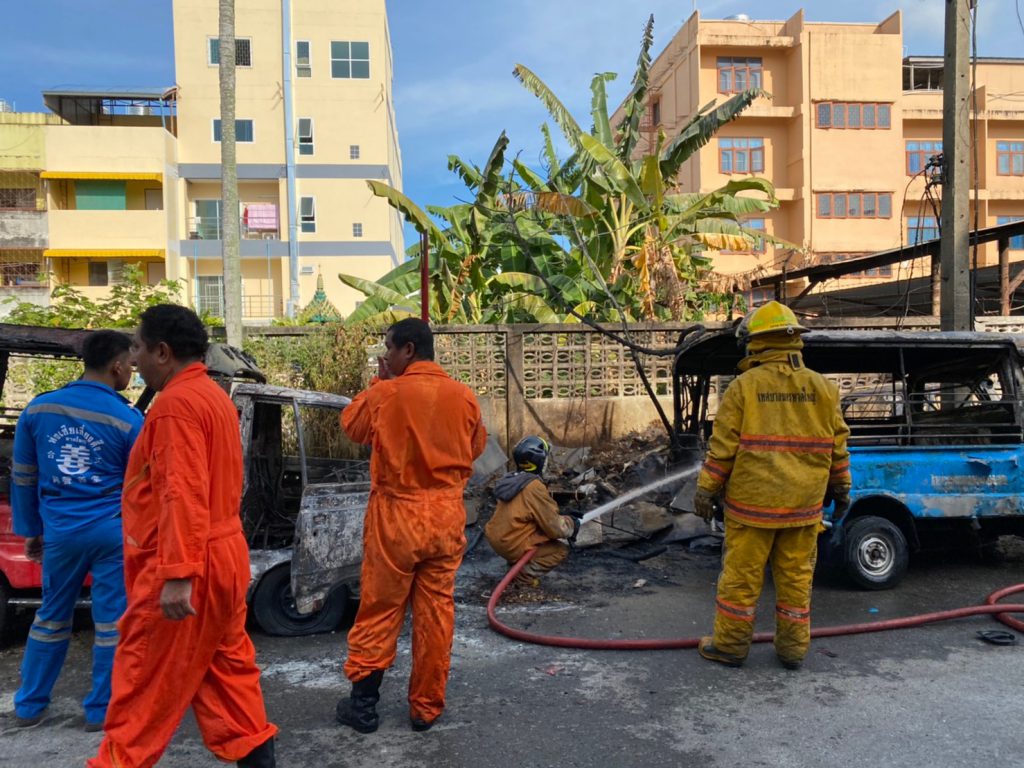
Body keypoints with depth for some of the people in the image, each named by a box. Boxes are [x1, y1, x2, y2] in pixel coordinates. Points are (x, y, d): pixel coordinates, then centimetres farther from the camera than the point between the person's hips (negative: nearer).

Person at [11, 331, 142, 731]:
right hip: (111, 532, -4)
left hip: (60, 531, 4)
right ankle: (100, 711, 16)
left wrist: (30, 530, 18)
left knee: (51, 617, 20)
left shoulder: (38, 409, 1)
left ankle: (29, 707, 30)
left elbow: (23, 478, 8)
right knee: (111, 622, 7)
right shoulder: (129, 420, -10)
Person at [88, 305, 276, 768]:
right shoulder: (213, 396, 14)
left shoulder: (177, 402, -16)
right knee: (225, 668, 15)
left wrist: (177, 575, -27)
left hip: (187, 568, -10)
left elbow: (183, 494, -25)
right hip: (222, 556, 10)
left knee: (146, 679, 4)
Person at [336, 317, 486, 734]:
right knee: (436, 612, 11)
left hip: (396, 515, -2)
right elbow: (476, 448, 11)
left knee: (379, 610, 11)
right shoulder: (464, 397, -4)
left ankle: (363, 703, 22)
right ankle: (426, 707, 22)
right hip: (447, 516, 3)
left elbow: (352, 425, 7)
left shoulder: (385, 394, -12)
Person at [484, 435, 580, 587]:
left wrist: (562, 518, 15)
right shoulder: (534, 487, -21)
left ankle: (516, 564, 15)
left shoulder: (511, 479, 5)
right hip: (513, 546, -8)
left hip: (496, 540, 8)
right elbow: (555, 527, -15)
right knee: (562, 550, 7)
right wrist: (571, 524, 5)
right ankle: (525, 574, -6)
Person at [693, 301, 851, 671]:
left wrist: (706, 491, -2)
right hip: (804, 503, 4)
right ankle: (793, 648, 23)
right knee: (796, 576, 13)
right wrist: (841, 489, 20)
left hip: (752, 502, -4)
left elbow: (723, 446, -9)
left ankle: (730, 645, 17)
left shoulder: (743, 386, -8)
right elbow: (837, 446, 8)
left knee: (741, 574, 6)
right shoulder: (823, 388, 3)